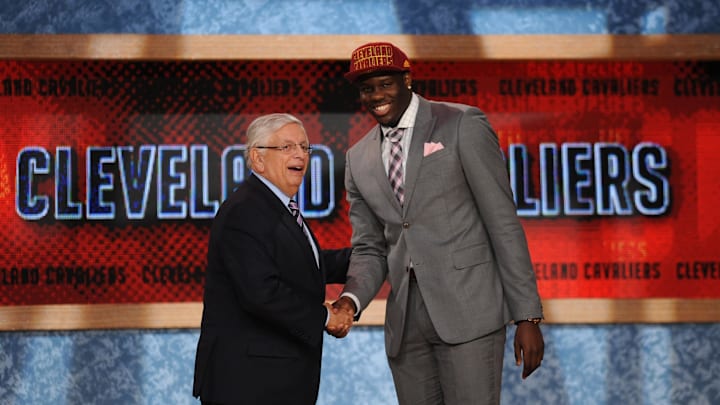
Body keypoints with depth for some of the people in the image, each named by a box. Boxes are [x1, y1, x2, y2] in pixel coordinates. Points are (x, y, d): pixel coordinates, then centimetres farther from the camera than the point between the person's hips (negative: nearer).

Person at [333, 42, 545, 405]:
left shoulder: (463, 125, -2)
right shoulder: (358, 159, 14)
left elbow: (504, 223, -4)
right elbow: (370, 249, 15)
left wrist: (527, 316, -8)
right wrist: (351, 299, -7)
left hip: (467, 309, -5)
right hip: (405, 321, 5)